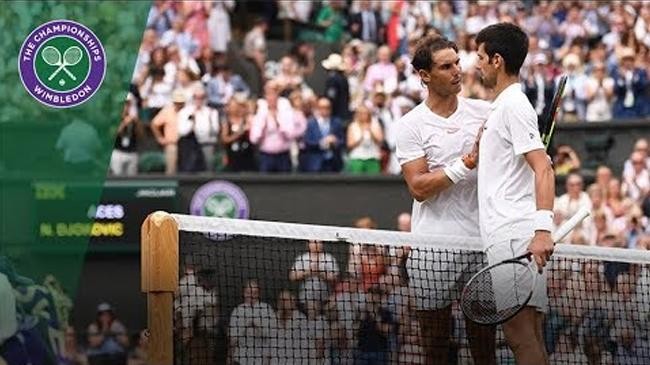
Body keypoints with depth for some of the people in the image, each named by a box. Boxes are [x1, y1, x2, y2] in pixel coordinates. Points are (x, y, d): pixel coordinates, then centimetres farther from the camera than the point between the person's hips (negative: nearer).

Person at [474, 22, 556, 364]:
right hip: (506, 237, 10)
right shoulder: (500, 108, 22)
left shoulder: (513, 105, -8)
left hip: (515, 237, -10)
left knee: (520, 334, -13)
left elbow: (543, 168, -19)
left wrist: (543, 229, -27)